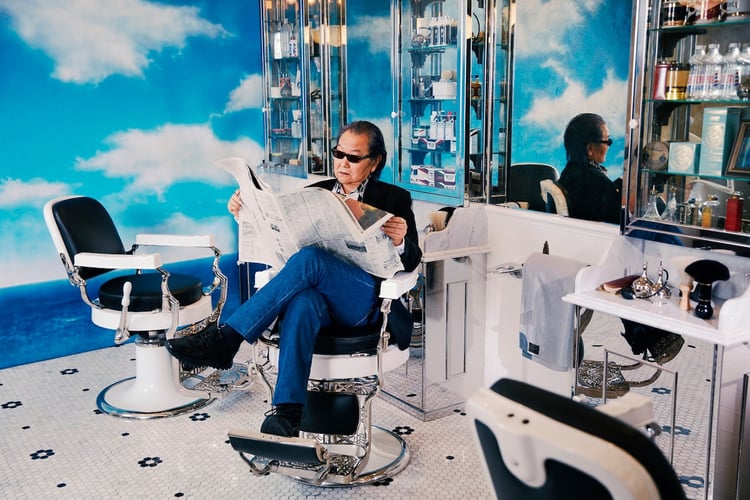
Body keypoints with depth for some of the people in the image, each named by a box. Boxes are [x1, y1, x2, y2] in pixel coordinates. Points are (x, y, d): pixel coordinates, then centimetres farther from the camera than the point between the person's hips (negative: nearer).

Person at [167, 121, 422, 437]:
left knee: (309, 258, -33)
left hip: (365, 300, -3)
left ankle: (225, 339, -31)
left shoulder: (394, 199, 10)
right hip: (317, 294, 3)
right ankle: (288, 411, -44)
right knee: (303, 302, -37)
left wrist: (400, 241, -22)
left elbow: (411, 262, 2)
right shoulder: (316, 192, 21)